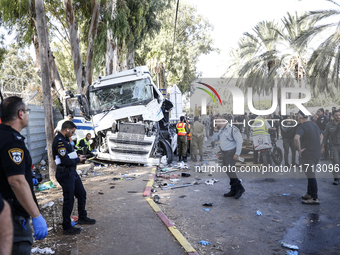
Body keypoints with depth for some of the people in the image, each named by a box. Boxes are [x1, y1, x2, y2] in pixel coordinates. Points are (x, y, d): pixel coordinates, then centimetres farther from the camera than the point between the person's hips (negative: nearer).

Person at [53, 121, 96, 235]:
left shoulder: (64, 139, 12)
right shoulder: (59, 142, -21)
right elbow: (65, 161, -26)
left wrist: (77, 156, 4)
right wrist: (78, 159, -11)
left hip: (72, 172, 10)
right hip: (65, 174, -10)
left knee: (82, 194, 19)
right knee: (69, 200, -2)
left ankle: (82, 217, 36)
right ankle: (67, 228, 11)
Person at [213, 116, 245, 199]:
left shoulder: (232, 129, -16)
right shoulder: (221, 130, 10)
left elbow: (239, 141, -19)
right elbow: (216, 139, 18)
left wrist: (237, 154, -21)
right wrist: (215, 131, 1)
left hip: (231, 153, -9)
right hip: (225, 153, 9)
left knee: (229, 170, -16)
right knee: (229, 171, 10)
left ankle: (239, 188, -5)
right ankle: (233, 190, 18)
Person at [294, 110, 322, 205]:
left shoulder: (302, 127, -17)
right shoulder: (314, 125, 11)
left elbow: (296, 138, -36)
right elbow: (321, 136, 28)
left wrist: (299, 149, -23)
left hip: (307, 155, -9)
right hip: (317, 153, 9)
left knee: (311, 176, -3)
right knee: (311, 175, 19)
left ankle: (314, 198, 2)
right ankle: (309, 194, 29)